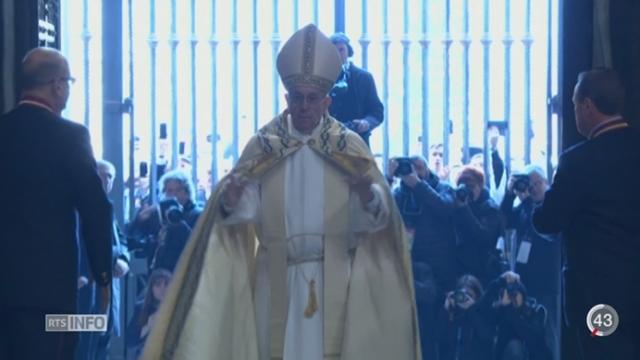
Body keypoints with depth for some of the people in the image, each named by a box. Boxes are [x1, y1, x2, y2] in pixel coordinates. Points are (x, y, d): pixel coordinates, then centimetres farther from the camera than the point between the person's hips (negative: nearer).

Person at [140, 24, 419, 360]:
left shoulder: (350, 147, 1)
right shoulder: (262, 147, 3)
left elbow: (378, 216, -7)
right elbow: (243, 211, -4)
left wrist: (366, 193, -28)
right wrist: (230, 201, -27)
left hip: (332, 277, -1)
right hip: (278, 278, 1)